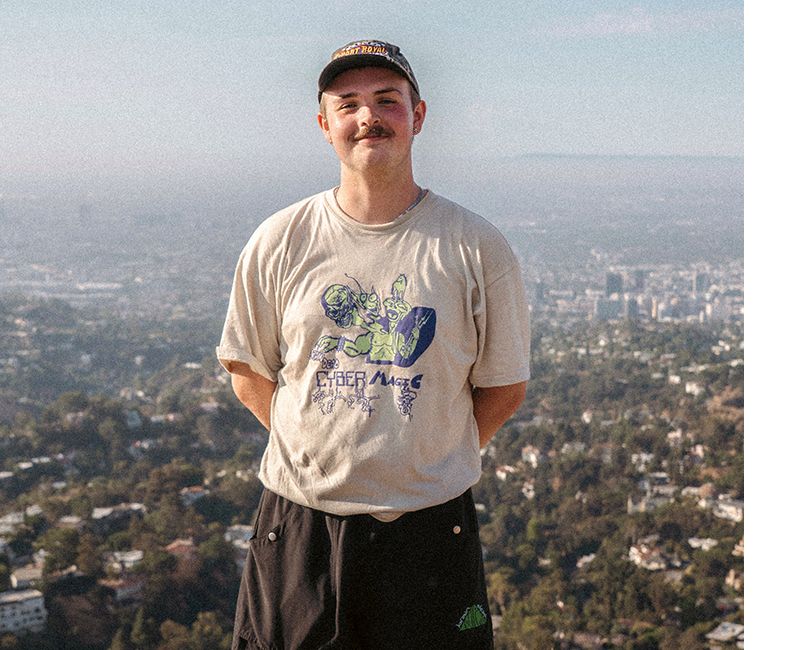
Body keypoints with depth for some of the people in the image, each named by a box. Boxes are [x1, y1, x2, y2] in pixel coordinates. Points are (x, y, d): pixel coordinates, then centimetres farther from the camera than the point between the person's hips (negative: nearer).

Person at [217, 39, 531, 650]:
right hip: (298, 525, 1)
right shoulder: (278, 243, 0)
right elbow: (250, 375, 8)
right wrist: (327, 460, 1)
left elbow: (503, 388, 5)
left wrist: (427, 463, 0)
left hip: (432, 530, -1)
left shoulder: (476, 247, -3)